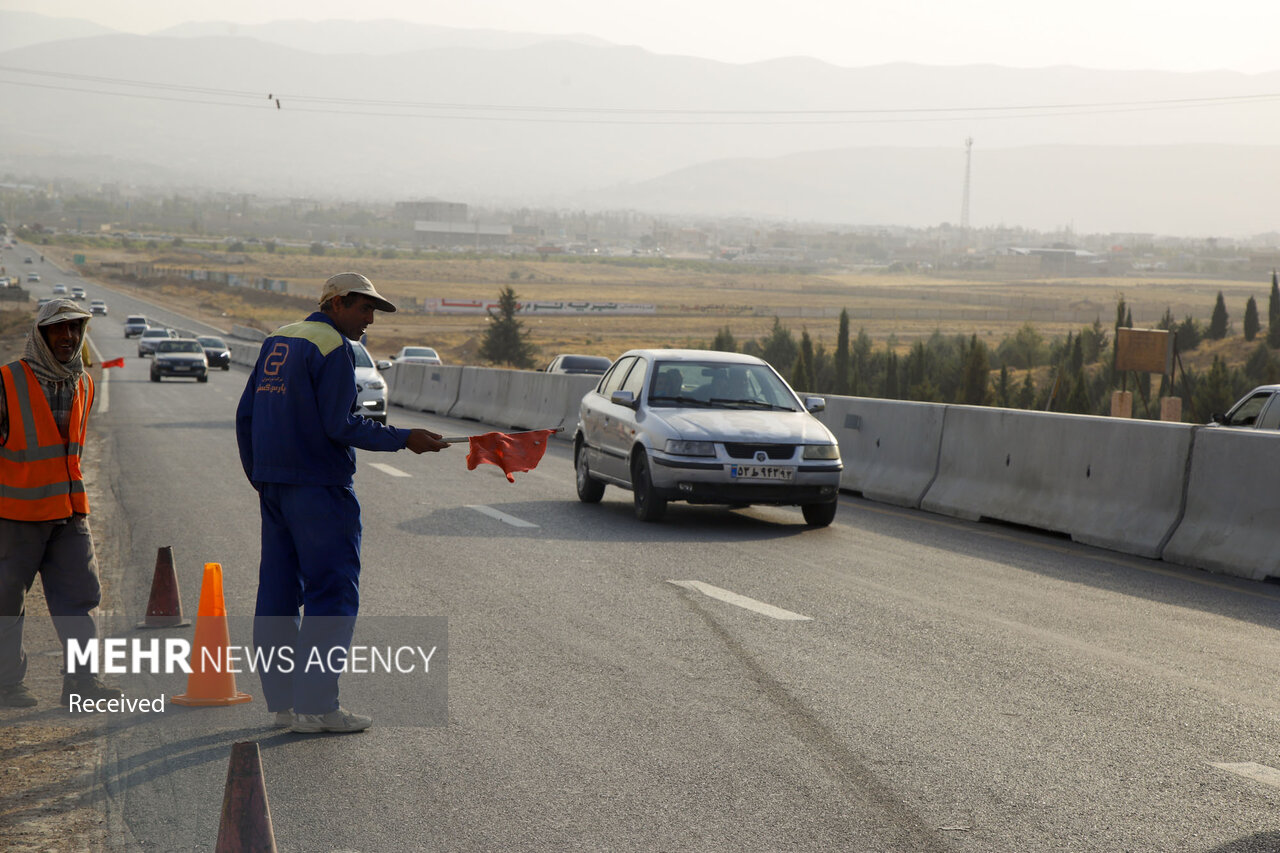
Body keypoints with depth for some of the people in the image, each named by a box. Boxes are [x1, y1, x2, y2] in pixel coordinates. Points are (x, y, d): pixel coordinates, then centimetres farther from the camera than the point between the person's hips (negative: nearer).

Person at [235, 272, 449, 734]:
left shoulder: (276, 340, 15)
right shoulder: (333, 347, -11)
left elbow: (246, 415, 16)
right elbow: (340, 425, -17)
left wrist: (259, 477, 23)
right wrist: (404, 439, -9)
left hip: (273, 484, 9)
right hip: (319, 486, -9)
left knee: (279, 591, 11)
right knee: (333, 593, -4)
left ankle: (282, 700, 16)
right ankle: (315, 705, -6)